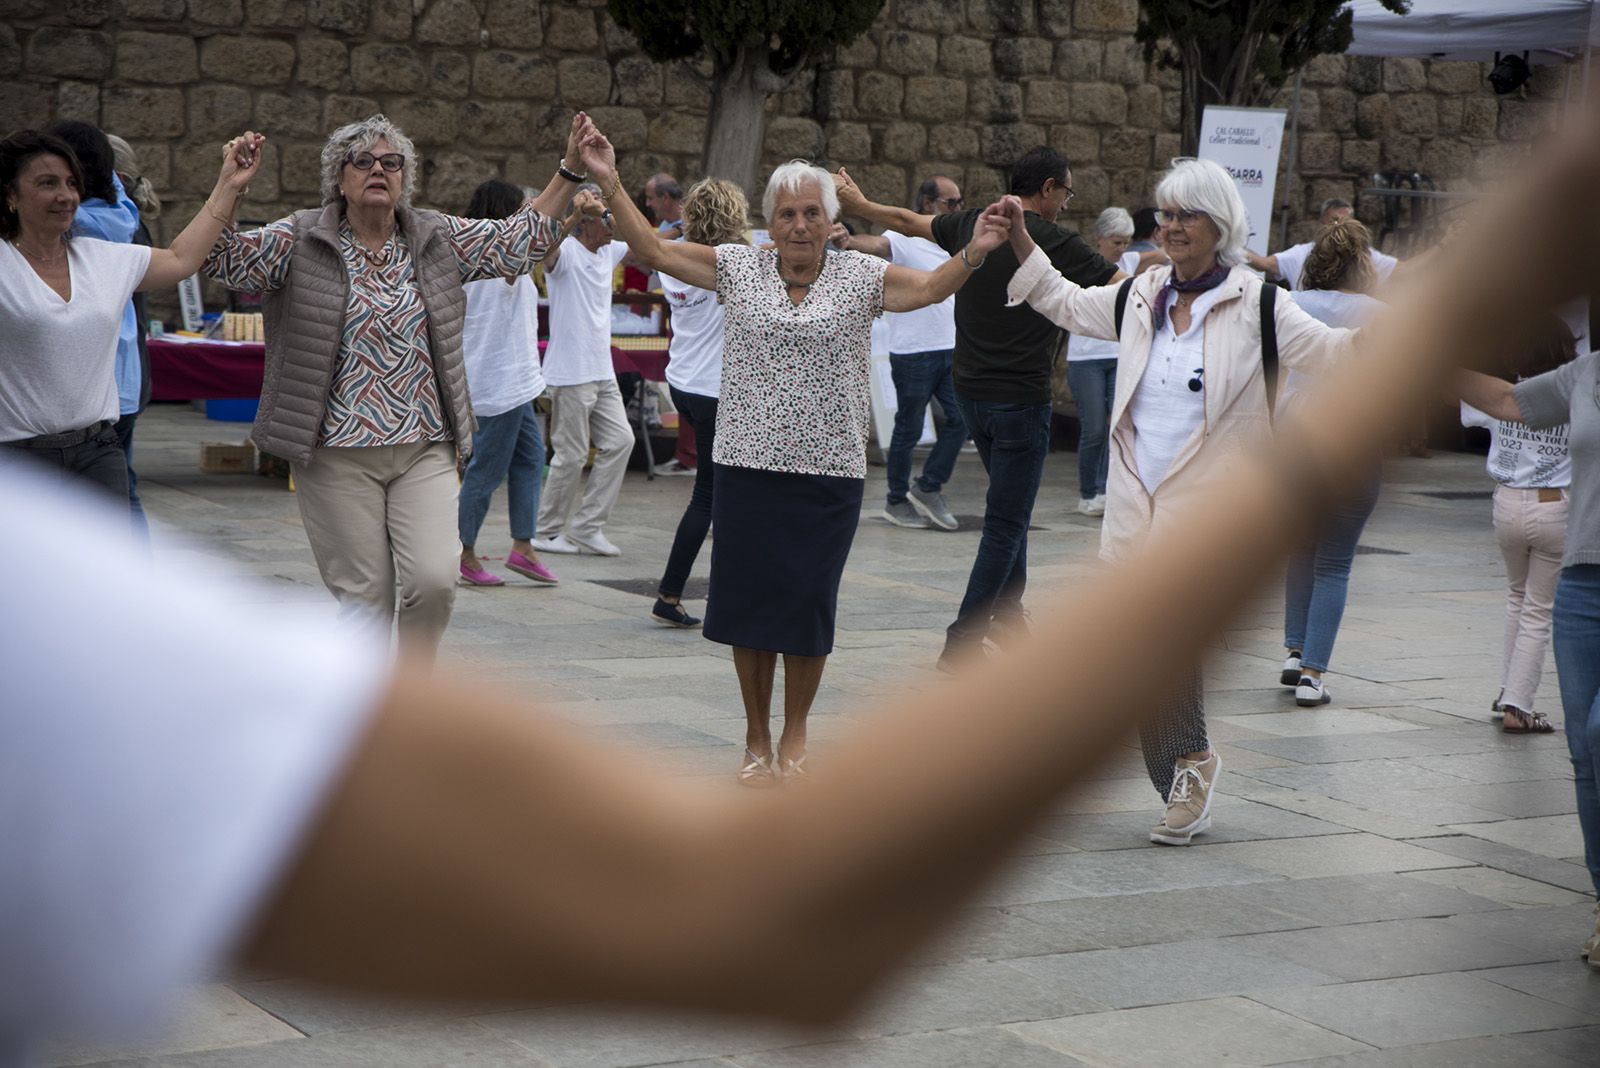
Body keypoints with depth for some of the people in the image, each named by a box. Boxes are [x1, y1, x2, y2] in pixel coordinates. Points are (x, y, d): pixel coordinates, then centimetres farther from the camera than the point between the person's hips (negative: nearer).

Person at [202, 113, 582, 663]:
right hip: (338, 454, -2)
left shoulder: (438, 239, 9)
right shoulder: (301, 241, 1)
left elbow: (518, 241, 14)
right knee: (364, 597, 0)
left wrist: (567, 172, 8)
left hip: (425, 451, 2)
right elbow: (225, 258, -7)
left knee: (434, 580, -11)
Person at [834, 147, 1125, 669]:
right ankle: (962, 641, -2)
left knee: (1011, 505, 25)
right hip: (1019, 398, -7)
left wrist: (858, 204, 39)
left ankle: (1007, 611, 33)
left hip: (970, 391, 7)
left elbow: (909, 222, 22)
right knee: (1006, 520, -1)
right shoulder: (1054, 242, -14)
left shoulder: (971, 225, 5)